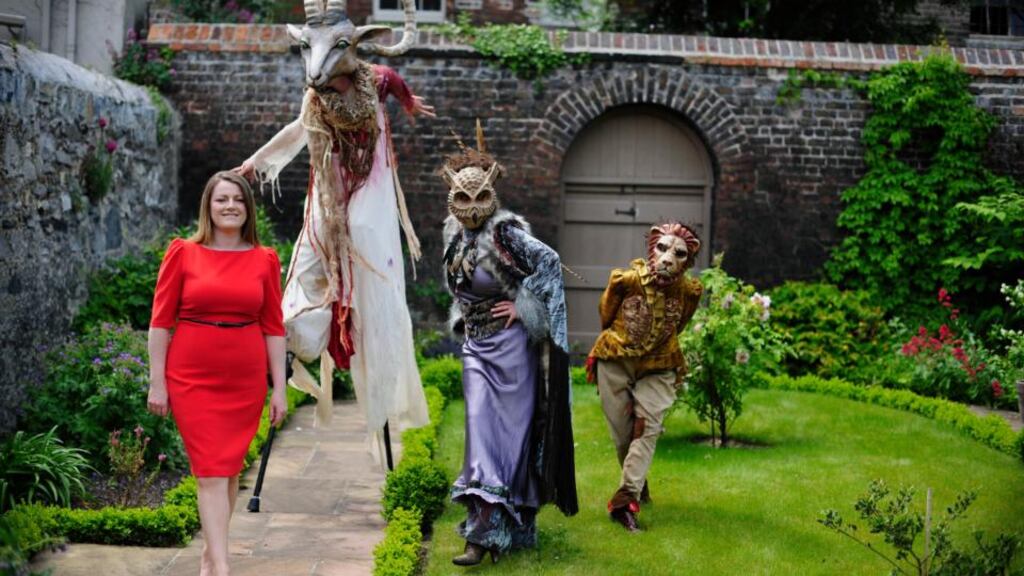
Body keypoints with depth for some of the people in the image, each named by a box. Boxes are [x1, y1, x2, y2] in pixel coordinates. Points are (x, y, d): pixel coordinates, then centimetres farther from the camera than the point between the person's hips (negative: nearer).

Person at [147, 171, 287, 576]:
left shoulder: (265, 260, 4)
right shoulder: (183, 253, -1)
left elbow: (273, 327, 6)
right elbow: (161, 321, 0)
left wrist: (279, 388, 4)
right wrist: (156, 383, -4)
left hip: (246, 380, 3)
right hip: (193, 379, -2)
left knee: (230, 469, 10)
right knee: (212, 472, -7)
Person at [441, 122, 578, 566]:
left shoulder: (505, 232, -16)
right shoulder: (454, 232, 6)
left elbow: (549, 261, -22)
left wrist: (522, 305, -18)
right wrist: (462, 317, 13)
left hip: (510, 345, -6)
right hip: (475, 345, 6)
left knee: (510, 430, 2)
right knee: (480, 426, 0)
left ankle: (486, 529, 8)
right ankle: (486, 530, 6)